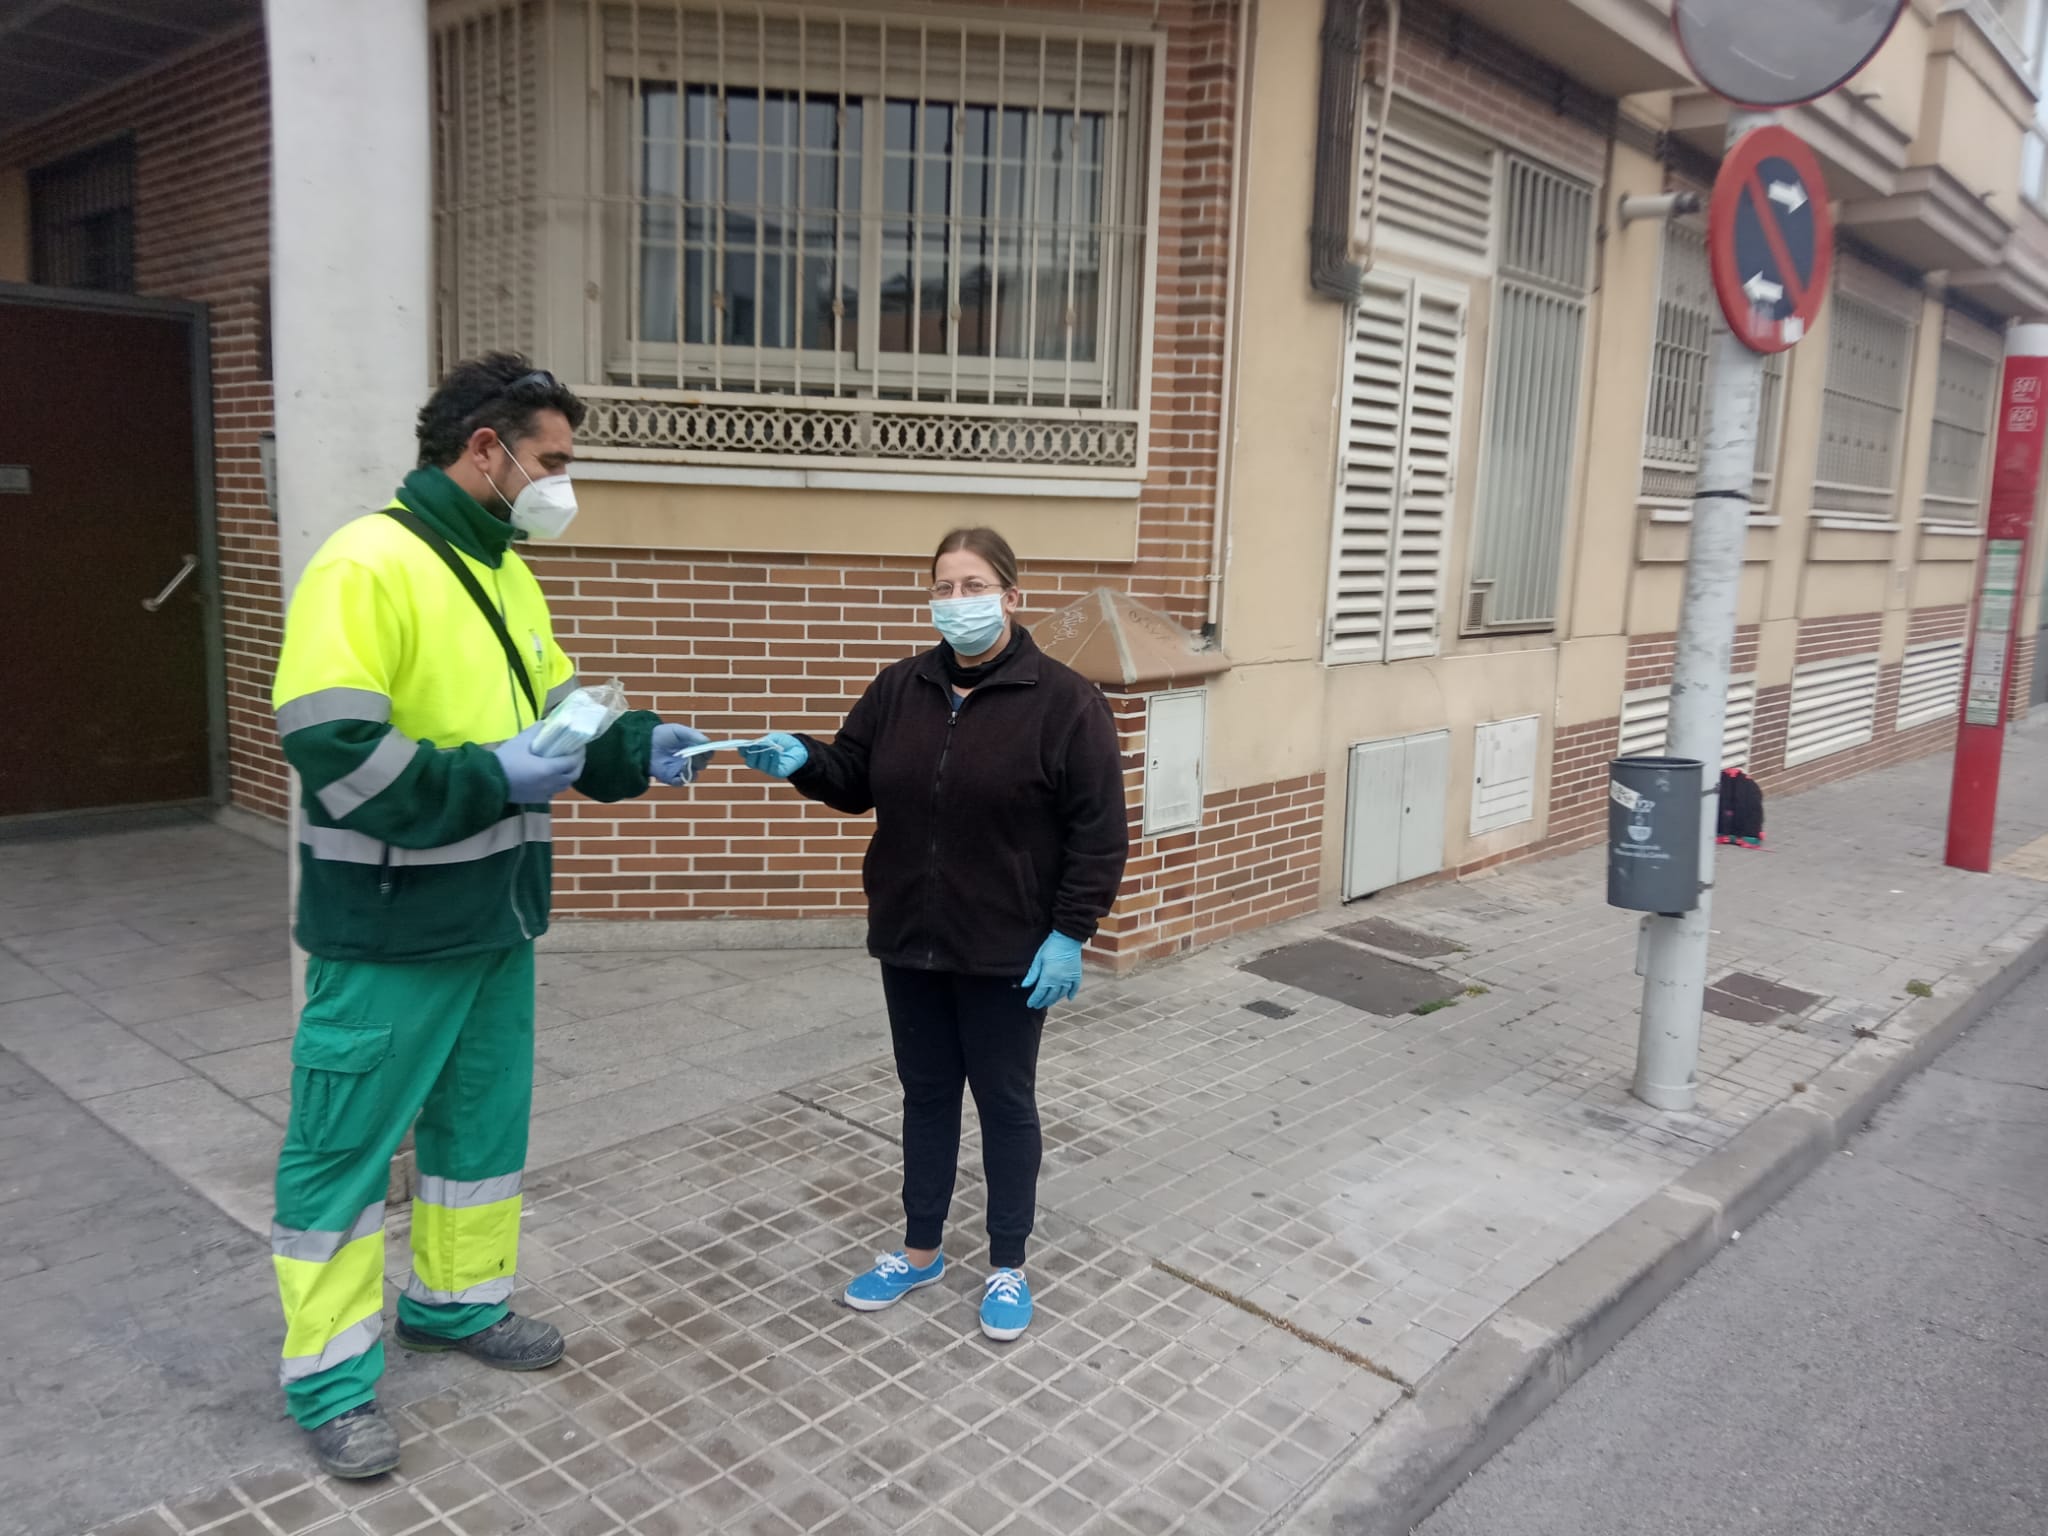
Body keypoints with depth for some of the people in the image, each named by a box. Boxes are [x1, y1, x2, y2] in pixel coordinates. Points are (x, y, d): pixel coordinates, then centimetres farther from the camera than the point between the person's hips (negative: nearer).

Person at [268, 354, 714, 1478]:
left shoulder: (504, 572, 10)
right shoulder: (366, 567, -18)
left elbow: (551, 719, 16)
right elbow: (333, 756, -25)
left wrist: (637, 749, -1)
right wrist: (493, 778, -22)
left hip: (496, 916, 9)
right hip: (390, 931, -8)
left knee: (483, 1121, 20)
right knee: (346, 1146, 7)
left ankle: (455, 1299, 41)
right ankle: (330, 1379, 24)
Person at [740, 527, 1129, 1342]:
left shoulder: (1063, 700, -12)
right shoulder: (900, 688, 3)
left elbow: (1099, 831, -12)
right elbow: (855, 780, 11)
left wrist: (1070, 932, -16)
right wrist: (803, 760, -10)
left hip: (1008, 950, -5)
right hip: (911, 940, 5)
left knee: (1004, 1102, 10)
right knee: (926, 1094, 17)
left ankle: (1008, 1266, 28)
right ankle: (920, 1251, 35)